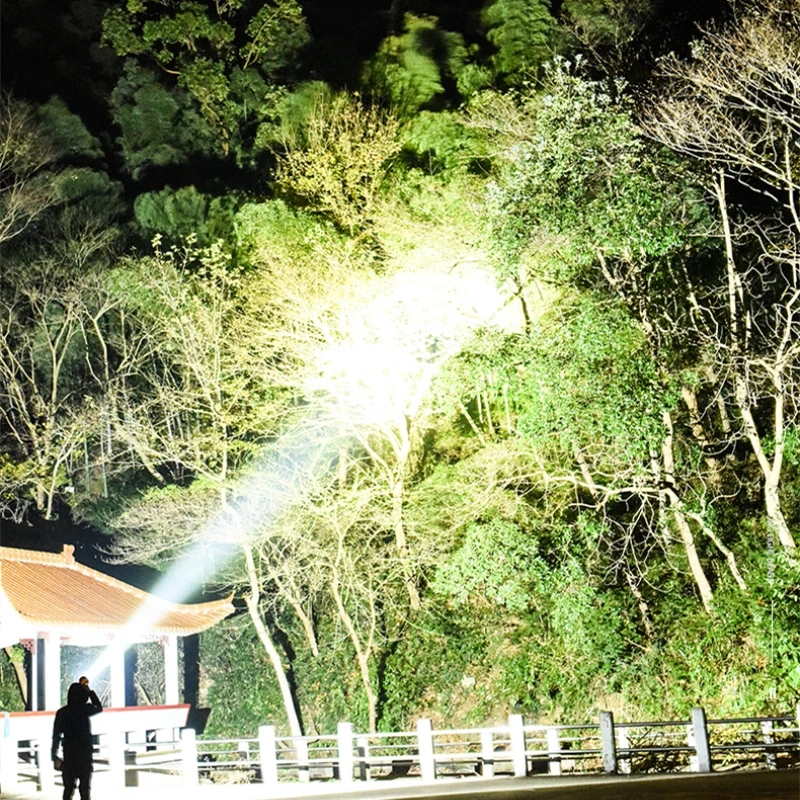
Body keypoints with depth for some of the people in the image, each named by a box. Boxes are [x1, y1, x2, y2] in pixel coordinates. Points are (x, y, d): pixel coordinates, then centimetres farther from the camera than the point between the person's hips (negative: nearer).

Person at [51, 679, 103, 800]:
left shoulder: (62, 712, 0)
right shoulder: (84, 709, -5)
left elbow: (56, 735, 1)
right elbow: (99, 707, 18)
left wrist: (54, 756, 8)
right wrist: (89, 691, 22)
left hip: (69, 754, 2)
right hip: (85, 754, -2)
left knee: (68, 788, 9)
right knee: (85, 788, 4)